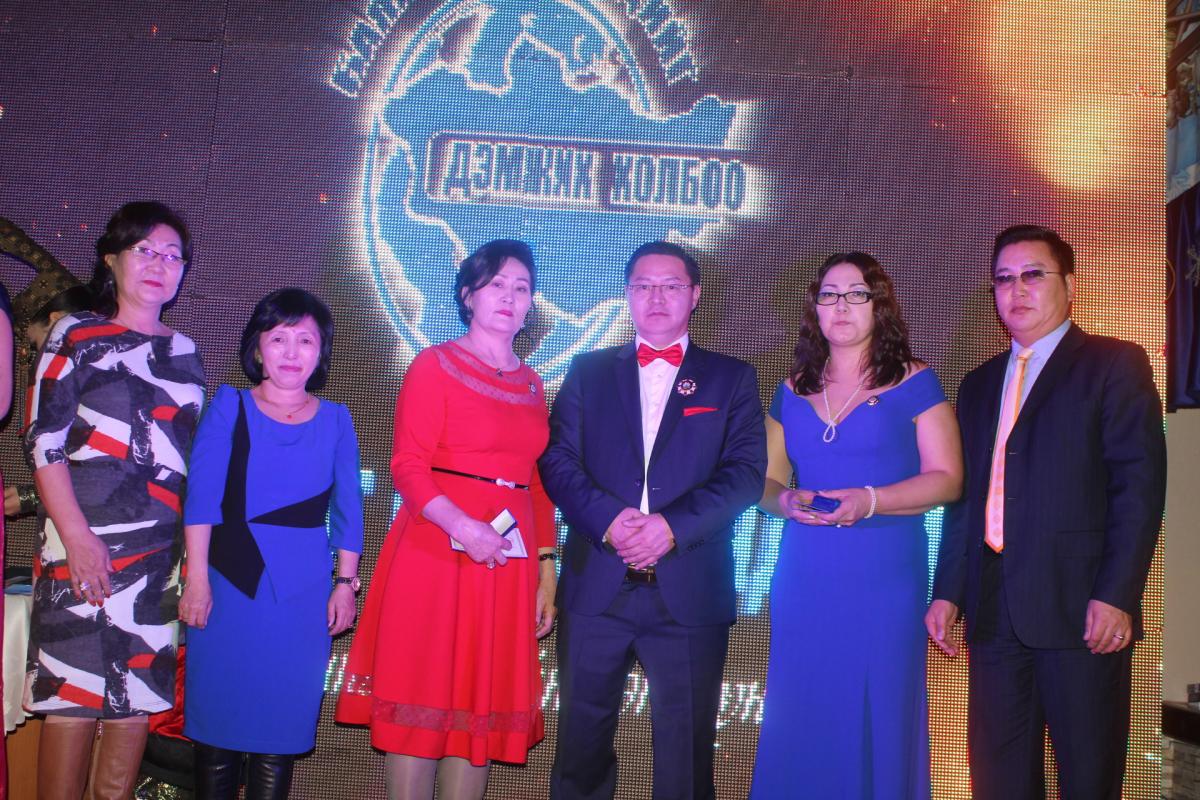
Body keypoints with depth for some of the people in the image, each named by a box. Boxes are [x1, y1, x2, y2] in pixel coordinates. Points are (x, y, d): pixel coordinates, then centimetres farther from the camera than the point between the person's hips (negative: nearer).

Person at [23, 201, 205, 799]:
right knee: (74, 688, -4)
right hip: (86, 541, -4)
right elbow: (45, 442, -3)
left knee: (141, 687, 5)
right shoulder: (76, 335, 4)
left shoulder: (184, 353, 16)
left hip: (163, 547, 4)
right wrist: (76, 536, -13)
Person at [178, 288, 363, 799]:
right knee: (219, 717, 4)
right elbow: (201, 494, -3)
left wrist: (346, 581, 2)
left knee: (284, 719, 5)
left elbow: (347, 508, 8)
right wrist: (197, 578, -9)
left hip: (304, 588, 1)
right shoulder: (229, 406, 3)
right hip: (229, 579, -1)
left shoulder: (336, 421, 8)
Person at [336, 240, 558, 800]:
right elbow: (408, 466, -9)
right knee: (423, 702, 0)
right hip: (436, 553, -5)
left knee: (483, 707, 9)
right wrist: (461, 526, -24)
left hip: (508, 564, 5)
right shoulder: (436, 365, -1)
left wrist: (545, 574, 11)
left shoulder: (532, 385, 14)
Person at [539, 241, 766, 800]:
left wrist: (672, 525, -17)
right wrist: (609, 518, -16)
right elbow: (558, 460, 2)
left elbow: (746, 472, -3)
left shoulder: (731, 379, 9)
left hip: (690, 591, -1)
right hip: (595, 586, 1)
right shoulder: (589, 372, 13)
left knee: (687, 748, 7)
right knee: (582, 740, 10)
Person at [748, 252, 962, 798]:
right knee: (800, 722, 4)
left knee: (876, 718, 0)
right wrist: (784, 501, -8)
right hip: (803, 581, 3)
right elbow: (767, 480, 16)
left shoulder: (913, 383, 2)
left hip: (884, 580, -3)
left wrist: (871, 501, -17)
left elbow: (946, 479, -3)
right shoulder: (792, 390, 12)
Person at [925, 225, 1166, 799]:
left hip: (1080, 608, -5)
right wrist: (948, 592, 9)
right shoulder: (979, 384, 18)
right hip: (995, 611, 5)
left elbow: (1140, 484, -7)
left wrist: (1116, 595, -15)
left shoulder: (1114, 365, 1)